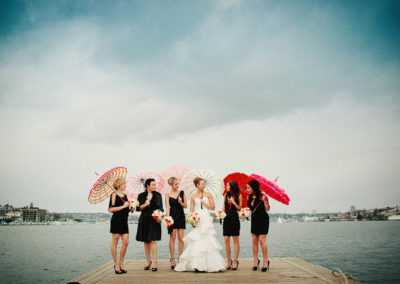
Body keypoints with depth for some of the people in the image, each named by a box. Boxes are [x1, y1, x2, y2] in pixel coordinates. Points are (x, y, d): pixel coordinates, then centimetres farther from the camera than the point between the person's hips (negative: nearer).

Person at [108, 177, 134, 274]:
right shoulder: (114, 195, -7)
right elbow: (111, 209, -16)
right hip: (116, 220, -7)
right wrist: (123, 206, -16)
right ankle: (116, 264, 10)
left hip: (124, 221, 7)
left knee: (126, 242, 2)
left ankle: (121, 263, 14)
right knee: (115, 242, 2)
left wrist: (131, 209, 5)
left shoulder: (124, 195, 16)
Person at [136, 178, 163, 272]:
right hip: (144, 220, 2)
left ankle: (155, 262, -8)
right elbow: (138, 208, 2)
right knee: (146, 241, 7)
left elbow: (160, 208, 5)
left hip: (154, 220, -2)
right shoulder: (141, 195, 6)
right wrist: (145, 205, -16)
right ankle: (148, 260, 20)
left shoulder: (158, 195, 6)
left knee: (152, 241, -10)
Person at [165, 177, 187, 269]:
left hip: (181, 216, 2)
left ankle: (180, 258, 9)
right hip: (172, 216, -2)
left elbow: (185, 206, 9)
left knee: (181, 238, 1)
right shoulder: (168, 195, 3)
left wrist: (181, 202, -11)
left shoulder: (182, 193, 8)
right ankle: (172, 259, 5)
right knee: (172, 237, -1)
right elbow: (167, 207, -4)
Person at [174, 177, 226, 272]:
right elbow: (191, 210, 8)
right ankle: (197, 265, -4)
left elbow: (212, 207, 4)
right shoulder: (193, 197, 12)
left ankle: (209, 264, -2)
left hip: (206, 219, 0)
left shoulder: (208, 195, 11)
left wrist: (203, 202, -4)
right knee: (197, 242, -6)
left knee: (207, 240, -8)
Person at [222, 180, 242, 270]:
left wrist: (233, 202, -15)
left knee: (235, 240, 0)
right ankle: (229, 261, 9)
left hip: (235, 219, -4)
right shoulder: (226, 195, 10)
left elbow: (239, 208, -1)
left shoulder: (238, 196, -1)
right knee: (226, 239, 0)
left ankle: (235, 261, 5)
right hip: (226, 219, 4)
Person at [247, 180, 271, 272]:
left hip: (263, 219, -6)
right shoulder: (250, 197, 3)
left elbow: (268, 209, -19)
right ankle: (256, 261, 13)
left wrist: (265, 201, -36)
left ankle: (265, 261, 6)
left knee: (262, 240, -7)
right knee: (254, 240, 5)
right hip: (254, 219, 6)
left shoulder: (261, 196, -15)